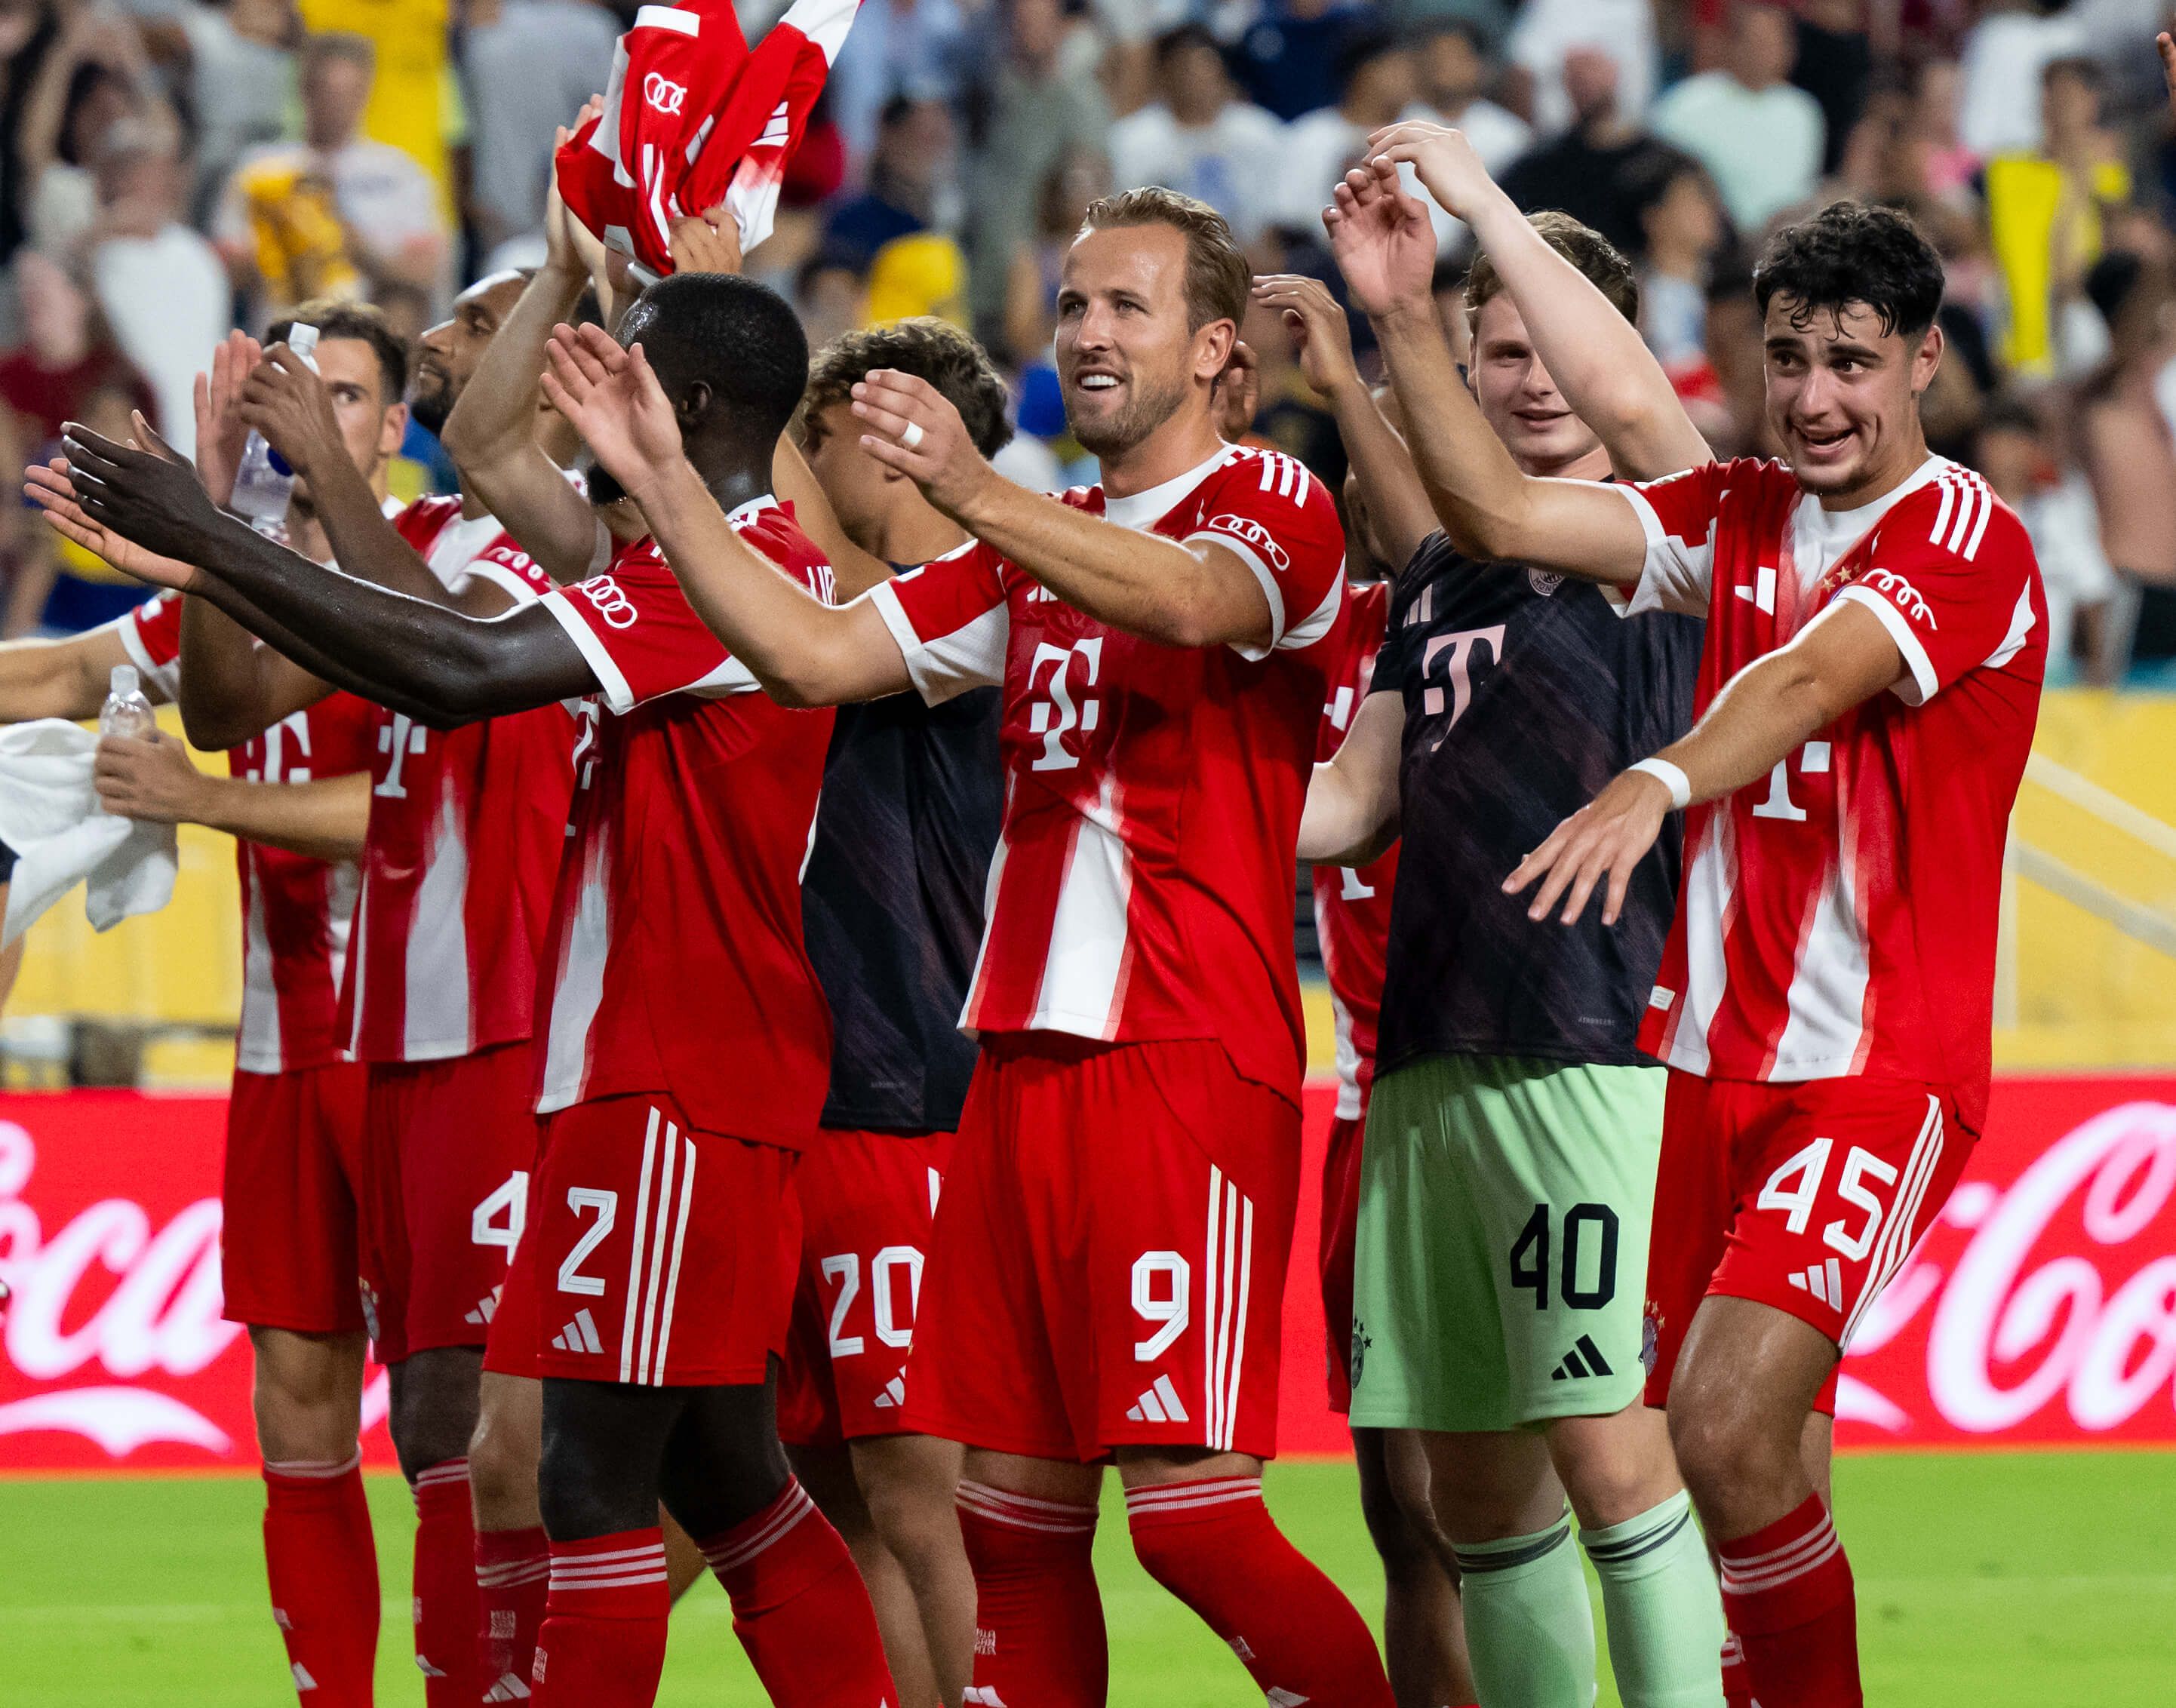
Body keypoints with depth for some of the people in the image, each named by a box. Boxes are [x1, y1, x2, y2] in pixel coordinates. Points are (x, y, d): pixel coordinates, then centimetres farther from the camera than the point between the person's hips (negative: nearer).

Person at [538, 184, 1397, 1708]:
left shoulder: (1276, 507, -2)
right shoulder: (1034, 546, 22)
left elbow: (1189, 600, -25)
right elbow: (814, 655, 14)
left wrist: (975, 496, -40)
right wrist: (665, 482, 1)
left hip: (1193, 1064, -7)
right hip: (1023, 1055, 7)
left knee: (1190, 1505, -14)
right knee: (1012, 1509, 4)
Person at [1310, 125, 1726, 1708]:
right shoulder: (1440, 577, 20)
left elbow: (1631, 404, -21)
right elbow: (1359, 797, 24)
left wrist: (1483, 199, -16)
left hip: (1588, 1055, -7)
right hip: (1427, 1067, 7)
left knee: (1613, 1453, -14)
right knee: (1476, 1487, 8)